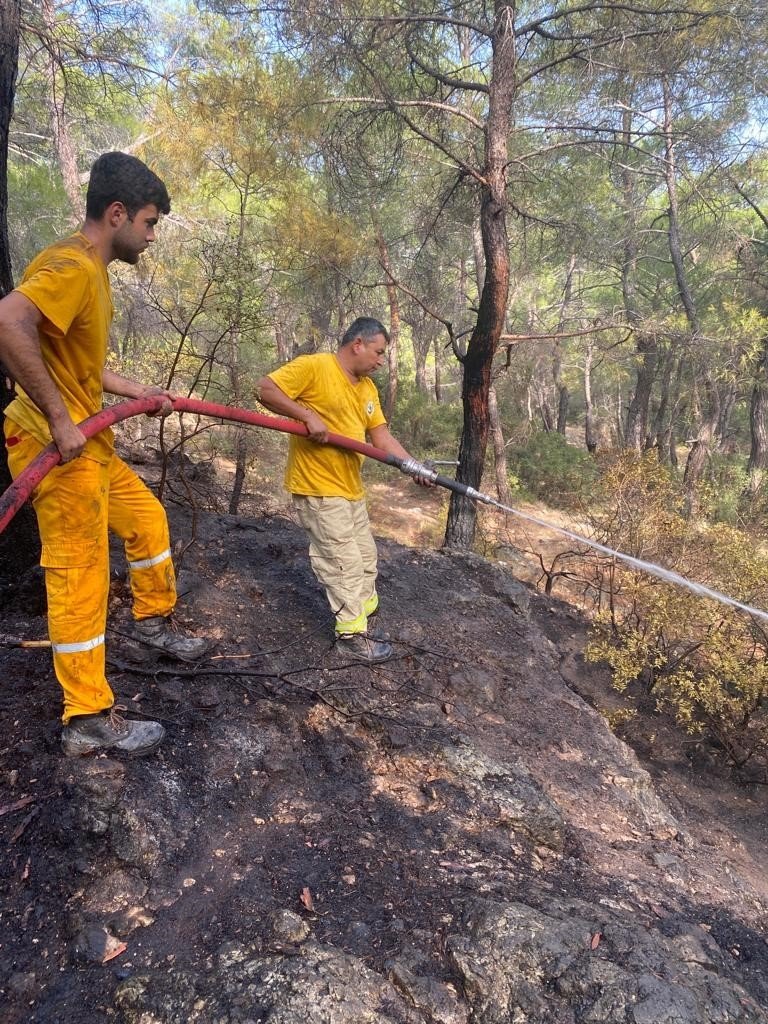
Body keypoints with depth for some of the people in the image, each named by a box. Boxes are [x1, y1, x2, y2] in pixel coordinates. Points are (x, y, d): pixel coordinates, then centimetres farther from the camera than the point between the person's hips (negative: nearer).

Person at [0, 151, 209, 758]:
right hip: (54, 447, -10)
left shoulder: (93, 272, 15)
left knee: (148, 519, 21)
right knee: (80, 576, -4)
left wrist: (138, 392, 21)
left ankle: (153, 621, 40)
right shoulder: (72, 266, -17)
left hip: (89, 444, 10)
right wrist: (59, 417, -29)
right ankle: (90, 720, 8)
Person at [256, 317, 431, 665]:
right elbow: (265, 389, -16)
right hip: (317, 487, -9)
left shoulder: (368, 388, 12)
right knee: (344, 564, -4)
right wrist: (308, 415, -24)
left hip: (351, 488, 9)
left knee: (365, 557, 17)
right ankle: (352, 635, 9)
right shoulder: (313, 366, -12)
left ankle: (360, 620, 32)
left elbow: (382, 436, 9)